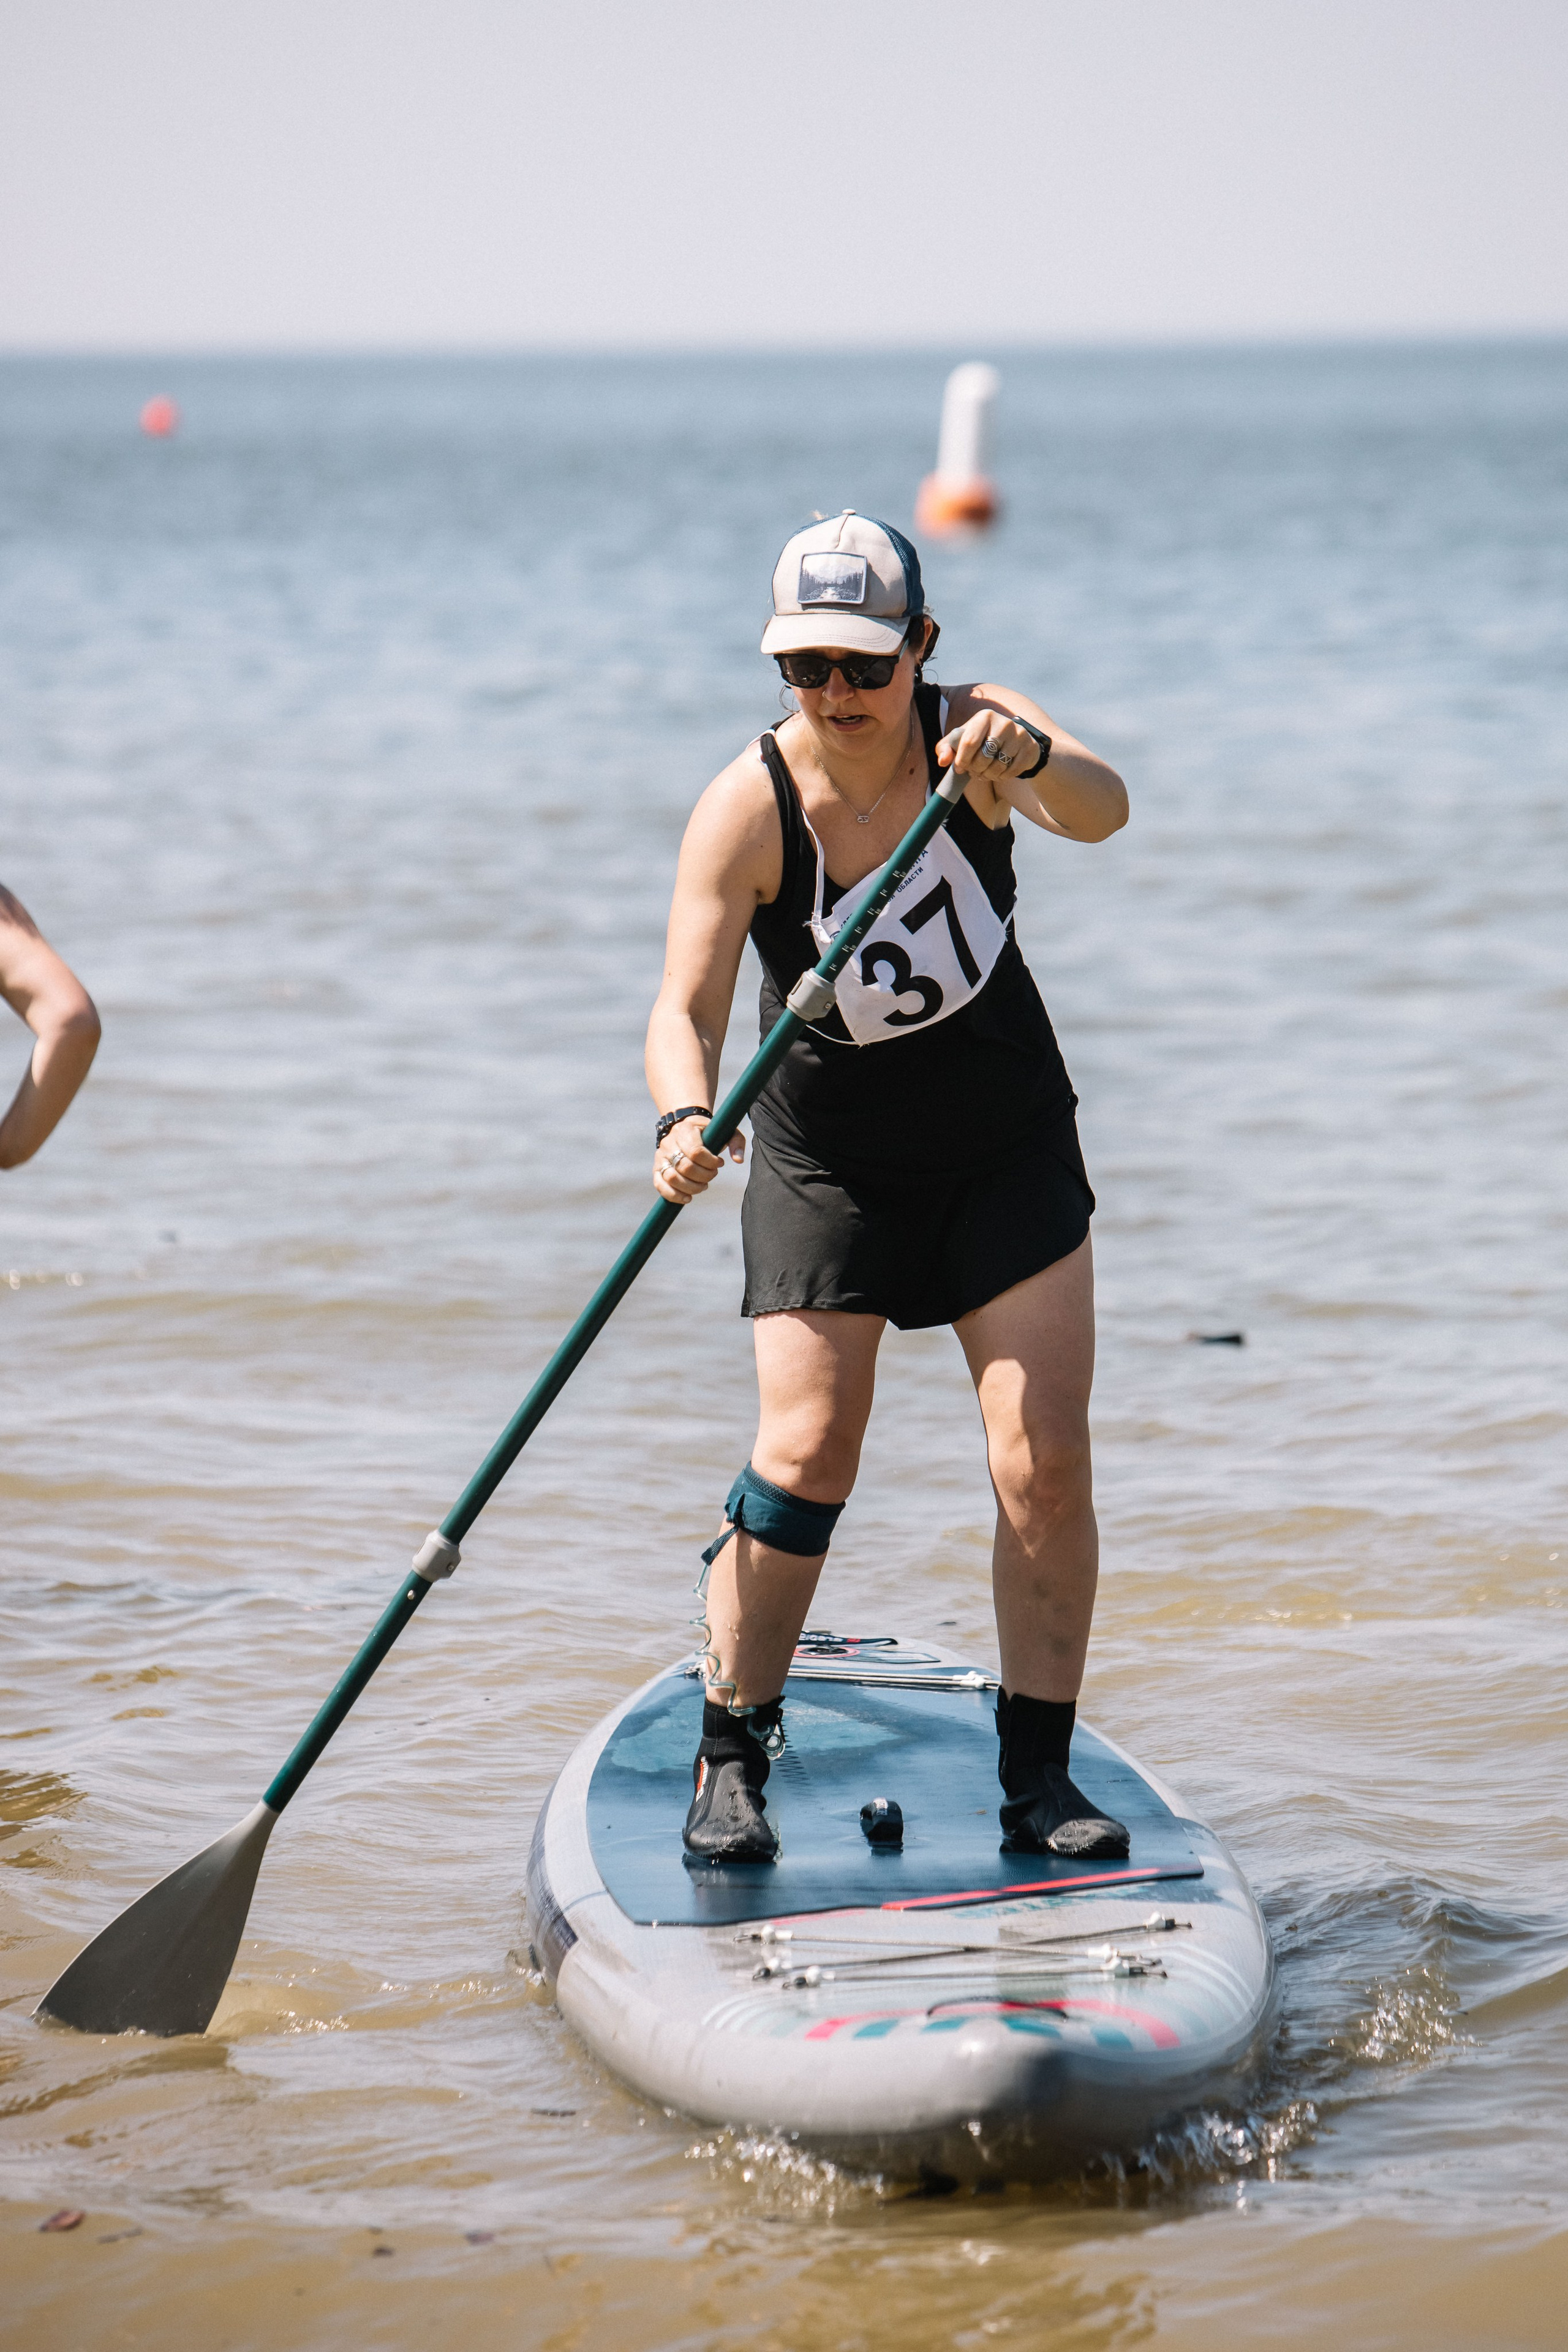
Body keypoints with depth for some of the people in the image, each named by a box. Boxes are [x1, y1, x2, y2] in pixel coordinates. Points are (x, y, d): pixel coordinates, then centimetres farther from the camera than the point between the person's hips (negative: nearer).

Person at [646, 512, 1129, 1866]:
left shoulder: (976, 732, -13)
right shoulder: (749, 808, -17)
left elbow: (1099, 812, -33)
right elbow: (687, 1006, -24)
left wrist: (1031, 761, -55)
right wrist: (685, 1119, -45)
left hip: (1009, 1146, 2)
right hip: (827, 1160, -1)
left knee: (1047, 1462, -6)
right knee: (804, 1456, -12)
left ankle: (1039, 1781, 4)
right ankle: (732, 1764, 4)